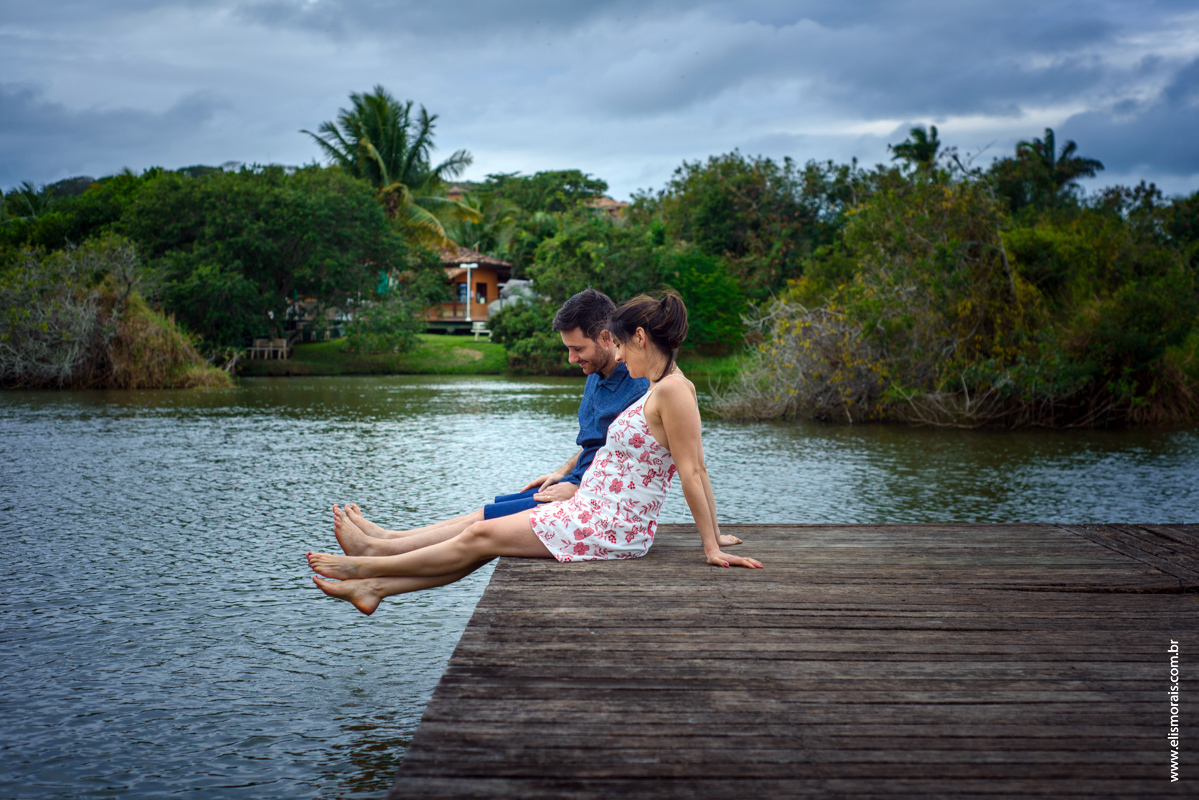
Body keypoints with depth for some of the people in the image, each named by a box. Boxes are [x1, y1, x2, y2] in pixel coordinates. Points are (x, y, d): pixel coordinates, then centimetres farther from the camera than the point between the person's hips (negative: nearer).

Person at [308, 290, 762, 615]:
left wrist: (712, 548, -17)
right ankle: (375, 587, 15)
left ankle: (367, 567, 12)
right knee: (485, 537, 9)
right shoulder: (663, 388, 12)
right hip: (597, 514, 9)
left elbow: (693, 472, -19)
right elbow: (696, 472, 14)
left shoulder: (672, 390, -18)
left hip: (612, 527, -9)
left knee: (481, 537, -2)